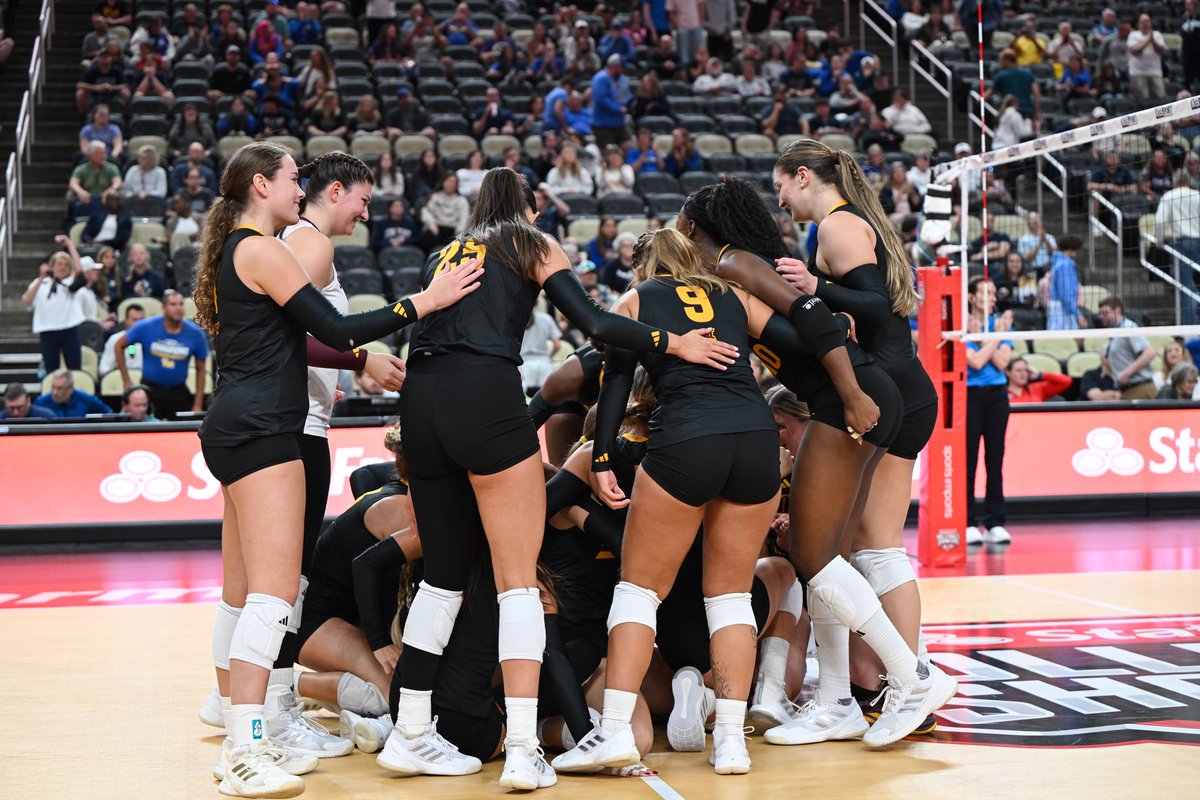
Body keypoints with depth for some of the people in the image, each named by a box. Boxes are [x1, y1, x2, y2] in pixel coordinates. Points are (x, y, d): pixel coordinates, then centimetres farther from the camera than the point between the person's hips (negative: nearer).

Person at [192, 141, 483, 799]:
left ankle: (241, 744, 19)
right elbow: (335, 330, -15)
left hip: (234, 428, 11)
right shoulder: (262, 250, -9)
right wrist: (424, 301, -10)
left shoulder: (231, 253, 21)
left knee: (241, 595, 12)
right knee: (274, 592, -15)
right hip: (261, 429, -11)